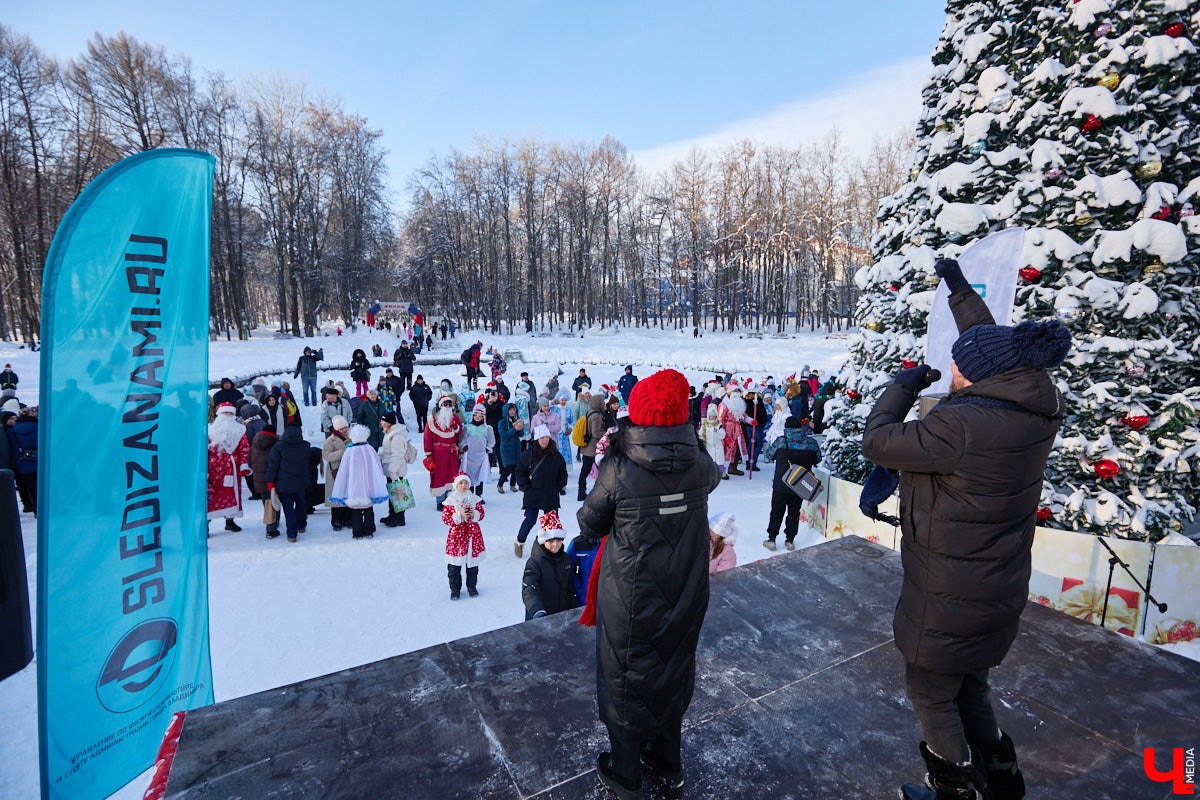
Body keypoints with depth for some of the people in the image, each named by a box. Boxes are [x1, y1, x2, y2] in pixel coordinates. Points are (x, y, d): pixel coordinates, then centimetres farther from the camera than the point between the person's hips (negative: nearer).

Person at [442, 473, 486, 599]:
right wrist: (459, 516, -19)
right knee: (454, 565, 4)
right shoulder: (450, 500, -6)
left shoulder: (474, 499, 2)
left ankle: (472, 586, 28)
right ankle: (455, 588, 21)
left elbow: (481, 514, 7)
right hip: (456, 534, -2)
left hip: (473, 534, 2)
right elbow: (445, 518, -7)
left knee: (473, 563, 11)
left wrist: (474, 514, -14)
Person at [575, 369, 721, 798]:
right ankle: (668, 763, 47)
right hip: (684, 599, 4)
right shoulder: (699, 465, -12)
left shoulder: (618, 470, -24)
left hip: (631, 604, -4)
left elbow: (589, 525, -9)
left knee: (626, 679, 19)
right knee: (673, 673, 25)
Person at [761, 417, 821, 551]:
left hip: (781, 486, -2)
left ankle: (771, 539, 15)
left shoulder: (780, 441, -12)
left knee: (777, 512, 11)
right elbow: (817, 460, 10)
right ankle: (790, 540, 21)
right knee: (794, 512, 15)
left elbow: (766, 457, -1)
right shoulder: (811, 442, -5)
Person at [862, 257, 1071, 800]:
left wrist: (904, 385, -6)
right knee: (967, 687, 29)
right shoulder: (1034, 412, -4)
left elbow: (878, 442, -22)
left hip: (949, 601, -8)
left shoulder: (962, 425, -32)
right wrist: (960, 290, 25)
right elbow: (991, 344, 12)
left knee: (931, 694, 17)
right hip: (999, 591, 9)